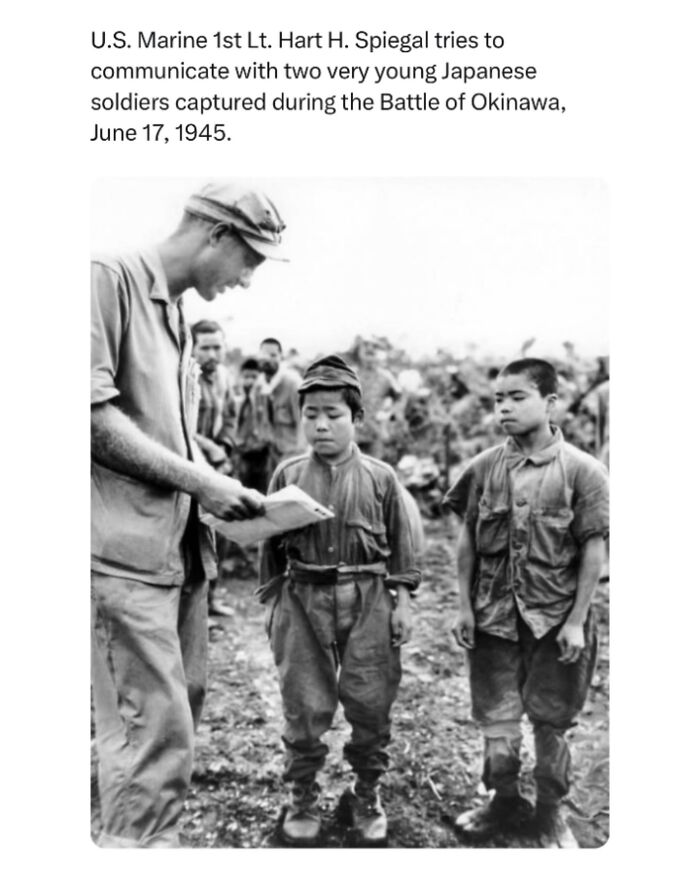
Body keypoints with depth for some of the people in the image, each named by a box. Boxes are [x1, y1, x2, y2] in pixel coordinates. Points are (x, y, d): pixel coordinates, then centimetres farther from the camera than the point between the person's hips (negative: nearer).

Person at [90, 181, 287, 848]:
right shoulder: (109, 279, -8)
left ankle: (146, 838, 29)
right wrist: (198, 481, -13)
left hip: (181, 548, 9)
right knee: (156, 730, -6)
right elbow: (95, 415, -17)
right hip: (126, 549, -9)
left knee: (179, 715, 15)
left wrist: (222, 492, 9)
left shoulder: (176, 316, 18)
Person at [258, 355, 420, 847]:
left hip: (367, 601, 0)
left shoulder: (380, 478, 0)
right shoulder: (287, 476, 2)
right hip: (303, 601, 1)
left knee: (371, 706, 8)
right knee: (304, 708, 7)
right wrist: (272, 604, 8)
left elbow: (400, 546, 5)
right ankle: (303, 799, 27)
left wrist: (402, 602, 2)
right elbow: (271, 545, 8)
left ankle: (366, 796, 30)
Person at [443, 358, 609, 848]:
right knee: (495, 719, 12)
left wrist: (577, 621, -9)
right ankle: (505, 803, 35)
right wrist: (464, 606, 2)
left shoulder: (583, 471, -10)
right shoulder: (485, 468, -2)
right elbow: (467, 540, 4)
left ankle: (551, 812, 34)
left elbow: (595, 550, -8)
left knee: (551, 723, 12)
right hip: (495, 618, 3)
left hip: (556, 619, -2)